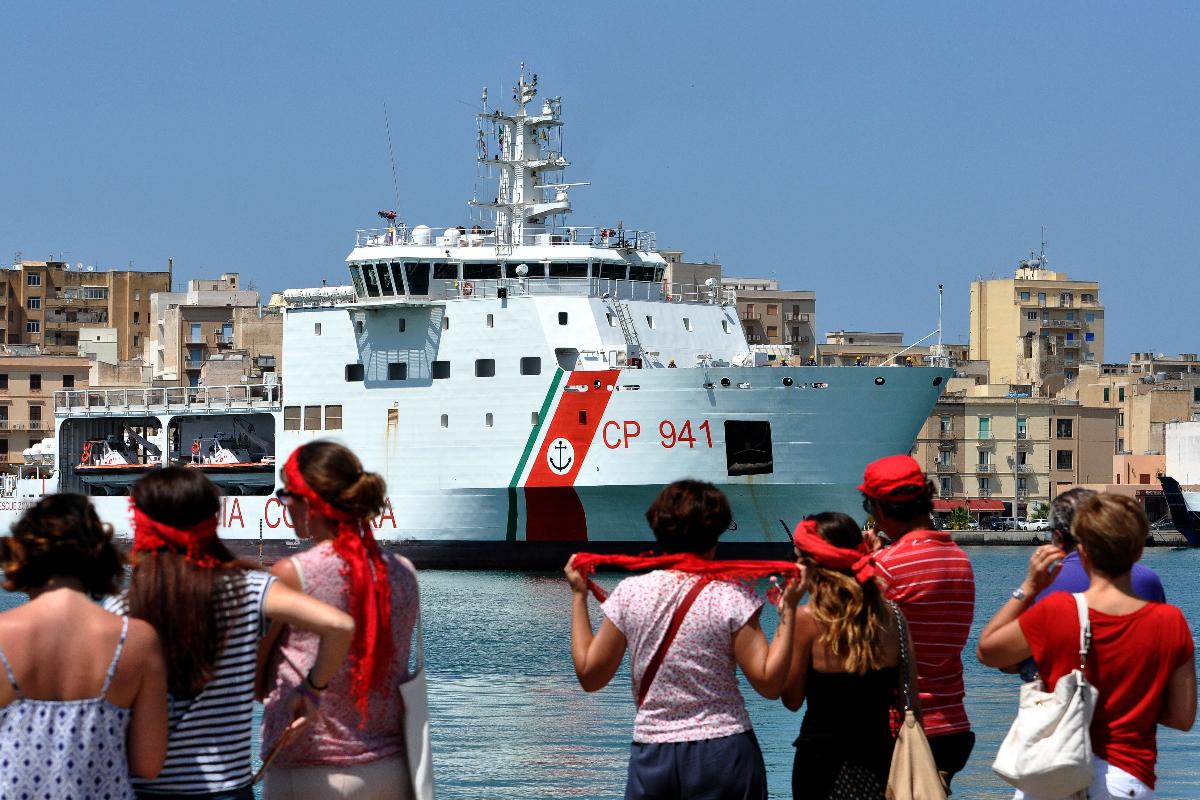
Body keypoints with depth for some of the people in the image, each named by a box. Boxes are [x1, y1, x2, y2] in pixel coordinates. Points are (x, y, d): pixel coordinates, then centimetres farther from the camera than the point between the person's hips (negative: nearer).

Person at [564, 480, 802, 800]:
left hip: (652, 757, 2)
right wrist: (788, 611, -5)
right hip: (723, 754, -2)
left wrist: (579, 596, 16)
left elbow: (589, 675, 7)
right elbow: (768, 682, -10)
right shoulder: (731, 596, -7)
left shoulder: (630, 593, -1)